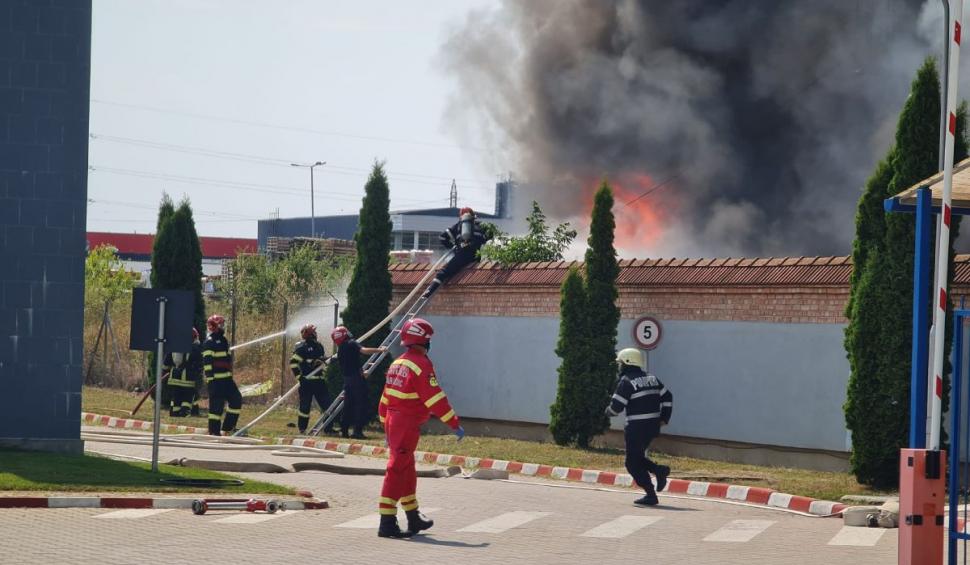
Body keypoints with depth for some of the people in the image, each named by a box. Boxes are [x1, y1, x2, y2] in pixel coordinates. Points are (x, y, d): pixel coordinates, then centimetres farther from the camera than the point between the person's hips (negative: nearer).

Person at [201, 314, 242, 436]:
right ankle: (213, 432, -2)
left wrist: (230, 374, 27)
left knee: (236, 400, 5)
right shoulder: (209, 342, -10)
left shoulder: (223, 340, 19)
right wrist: (210, 378, -20)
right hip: (216, 379, -9)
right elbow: (207, 362, -16)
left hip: (226, 379, 9)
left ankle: (227, 428, 11)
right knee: (216, 405, -7)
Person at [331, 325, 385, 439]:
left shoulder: (340, 349, 16)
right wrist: (379, 350, -15)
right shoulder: (351, 344, -8)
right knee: (361, 404, -5)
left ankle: (344, 430, 15)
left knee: (348, 405, 14)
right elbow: (364, 350, -24)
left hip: (347, 379, 8)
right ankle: (357, 431, -11)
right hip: (357, 378, -8)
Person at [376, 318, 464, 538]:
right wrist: (455, 424, -13)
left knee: (406, 470, 18)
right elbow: (435, 399, -18)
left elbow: (386, 398, 17)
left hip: (392, 421, 9)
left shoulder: (397, 364, 13)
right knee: (397, 471, -9)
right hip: (408, 426, -9)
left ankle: (414, 518, 28)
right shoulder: (421, 365, -14)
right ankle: (387, 522, -10)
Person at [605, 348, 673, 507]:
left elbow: (616, 407, -14)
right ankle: (659, 470, 0)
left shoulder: (626, 383, -11)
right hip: (653, 426, 8)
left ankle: (650, 495, -3)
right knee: (638, 457, 22)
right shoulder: (652, 379, 13)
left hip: (637, 428, -8)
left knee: (633, 463, 1)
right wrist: (664, 418, 17)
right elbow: (667, 398, 15)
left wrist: (608, 411, 7)